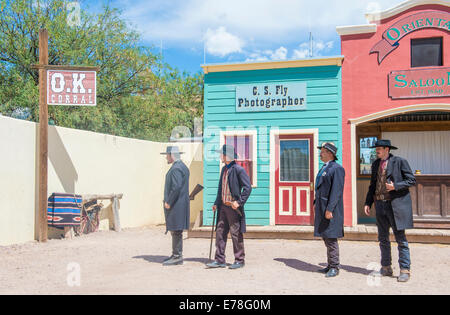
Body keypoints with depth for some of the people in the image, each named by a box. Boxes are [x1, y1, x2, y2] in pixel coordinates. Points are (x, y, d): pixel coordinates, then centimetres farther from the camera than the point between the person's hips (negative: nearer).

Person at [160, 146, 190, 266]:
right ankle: (176, 255, 22)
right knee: (175, 231, 15)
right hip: (180, 204, 11)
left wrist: (168, 202, -17)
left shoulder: (176, 168, -16)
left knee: (176, 231, -6)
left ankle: (177, 257, -1)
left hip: (176, 205, -11)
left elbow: (176, 187, -25)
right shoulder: (182, 166, 17)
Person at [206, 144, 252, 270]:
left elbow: (247, 187, -13)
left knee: (236, 234, 1)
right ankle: (219, 260, 15)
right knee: (220, 232, 8)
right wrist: (216, 203, 16)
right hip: (223, 207, 8)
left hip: (233, 207, -8)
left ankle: (239, 260, 13)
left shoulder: (238, 169, -11)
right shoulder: (224, 169, 15)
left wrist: (239, 202, -18)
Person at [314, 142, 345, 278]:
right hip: (322, 208, 10)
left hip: (330, 208, -10)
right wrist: (316, 203, 19)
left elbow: (336, 191, -19)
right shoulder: (324, 168, 19)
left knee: (331, 238, -6)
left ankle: (334, 268, 2)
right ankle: (331, 265, 21)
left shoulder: (337, 169, -12)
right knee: (325, 237, 13)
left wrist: (329, 209, -23)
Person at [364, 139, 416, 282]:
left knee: (400, 238, -2)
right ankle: (386, 268, 22)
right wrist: (368, 203, 9)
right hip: (380, 204, 6)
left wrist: (395, 186, -19)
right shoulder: (376, 164, 13)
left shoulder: (400, 162, -4)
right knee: (383, 238, 11)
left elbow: (411, 180, -5)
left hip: (396, 204, -6)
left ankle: (405, 270, 6)